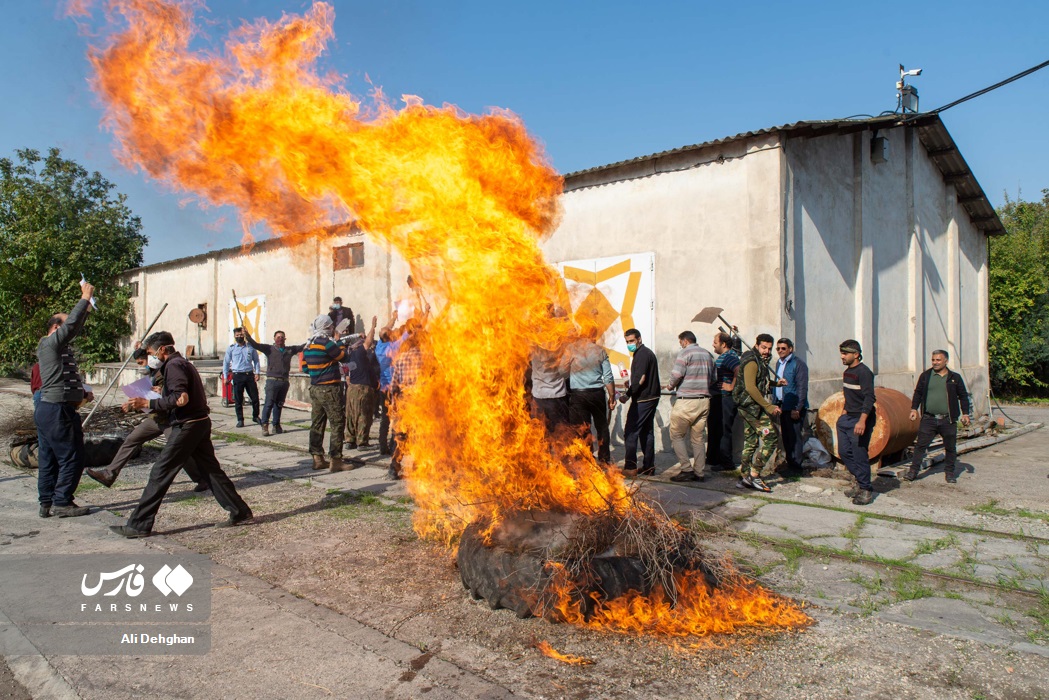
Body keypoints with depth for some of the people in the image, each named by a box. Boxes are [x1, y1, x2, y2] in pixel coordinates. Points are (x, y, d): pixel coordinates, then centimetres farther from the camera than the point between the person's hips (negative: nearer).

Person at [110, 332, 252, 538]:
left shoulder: (174, 365, -12)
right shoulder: (184, 363, 19)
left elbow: (180, 399, -23)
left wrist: (147, 403, -19)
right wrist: (153, 402, 21)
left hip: (187, 426, -10)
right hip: (201, 422, 10)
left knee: (160, 473, -3)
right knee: (210, 470, 13)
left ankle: (139, 525, 2)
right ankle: (240, 512, 15)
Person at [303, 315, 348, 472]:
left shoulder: (309, 345, 10)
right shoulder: (326, 343, -15)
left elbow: (305, 366, 16)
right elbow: (343, 356, -6)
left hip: (315, 388, 8)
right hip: (329, 389, -8)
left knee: (317, 424, 11)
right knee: (338, 424, -3)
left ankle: (317, 458, 16)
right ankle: (335, 460, -3)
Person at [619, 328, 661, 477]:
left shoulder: (641, 355, -15)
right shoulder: (647, 352, 17)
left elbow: (641, 379, -22)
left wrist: (627, 395, -20)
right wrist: (631, 382, 15)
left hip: (642, 399, -10)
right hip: (652, 397, 10)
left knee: (630, 432, -6)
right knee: (646, 432, 14)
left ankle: (630, 467, -5)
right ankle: (649, 466, 18)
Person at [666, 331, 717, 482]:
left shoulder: (685, 353, -7)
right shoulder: (708, 354, 14)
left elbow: (676, 375, -16)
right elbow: (713, 378, 15)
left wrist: (670, 386, 2)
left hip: (687, 401, -7)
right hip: (704, 400, 7)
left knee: (676, 435, 4)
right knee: (698, 438, 12)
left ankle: (686, 470, -2)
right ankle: (700, 472, 12)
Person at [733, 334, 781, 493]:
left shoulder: (760, 361, 16)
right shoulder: (752, 362, -16)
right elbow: (750, 387, -24)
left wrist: (775, 383, 10)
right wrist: (768, 407, -23)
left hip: (749, 407, 10)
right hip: (752, 406, -10)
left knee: (750, 441, 11)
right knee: (770, 439, -9)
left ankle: (745, 477, 16)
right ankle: (754, 475, -6)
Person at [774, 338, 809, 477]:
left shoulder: (798, 364, -11)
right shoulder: (779, 363, 14)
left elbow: (802, 388, -15)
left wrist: (797, 409, -18)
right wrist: (776, 403, 15)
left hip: (794, 407, -8)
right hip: (782, 406, 8)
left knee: (794, 437, -4)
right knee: (785, 437, 11)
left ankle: (796, 468, 3)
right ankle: (790, 465, 20)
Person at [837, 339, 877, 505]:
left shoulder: (864, 372, -15)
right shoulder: (847, 371, 13)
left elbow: (869, 398, -22)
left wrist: (862, 421, -30)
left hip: (860, 420, -9)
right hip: (847, 418, 9)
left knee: (859, 455, -5)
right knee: (844, 452, 10)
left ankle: (866, 490, 7)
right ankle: (861, 482, 25)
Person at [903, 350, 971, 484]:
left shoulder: (955, 377, 5)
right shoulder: (925, 376, 6)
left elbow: (963, 396, 9)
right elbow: (918, 393, 10)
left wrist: (965, 413, 2)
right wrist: (914, 409, 1)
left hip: (948, 420, 0)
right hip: (928, 419, 0)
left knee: (950, 447, 9)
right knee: (921, 445, -1)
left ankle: (949, 472, 23)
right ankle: (913, 471, 4)